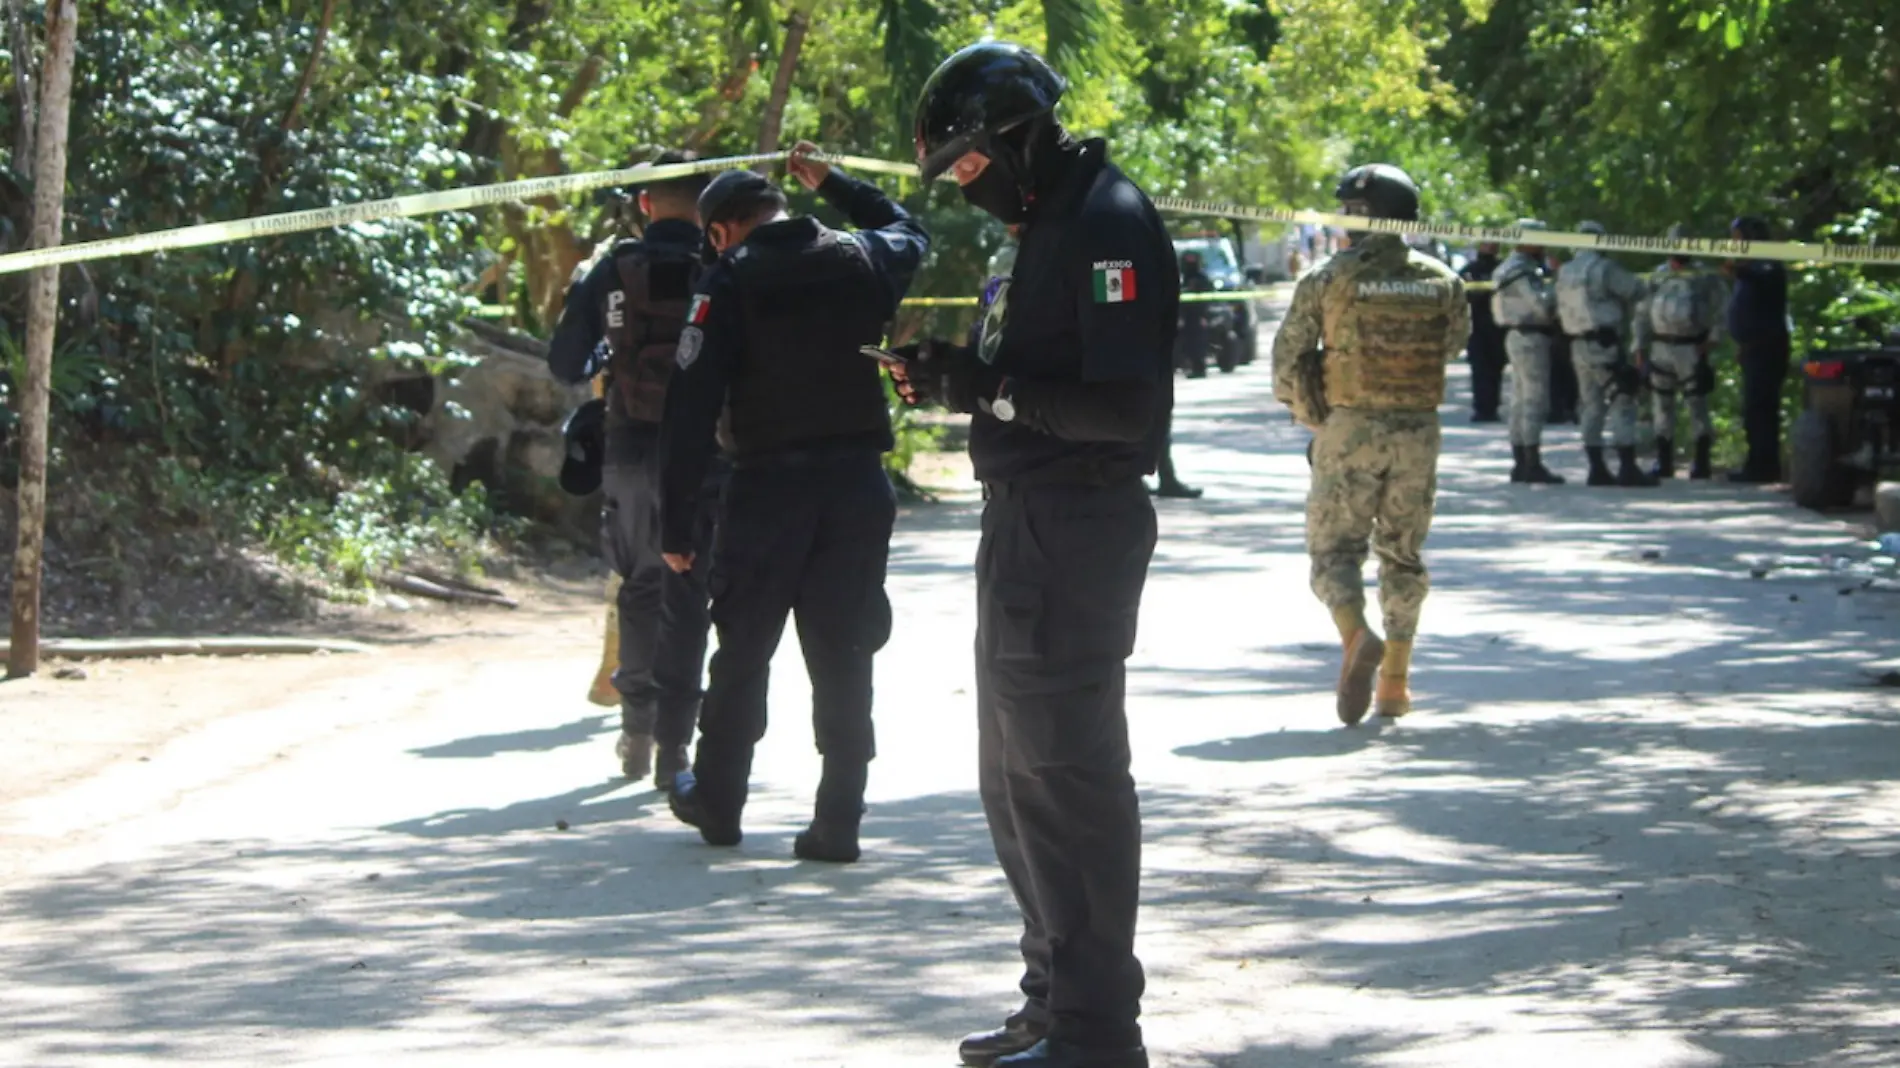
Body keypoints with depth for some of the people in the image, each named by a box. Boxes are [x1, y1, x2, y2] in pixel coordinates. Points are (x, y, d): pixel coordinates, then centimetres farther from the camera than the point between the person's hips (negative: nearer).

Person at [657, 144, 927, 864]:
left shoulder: (729, 282, -7)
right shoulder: (864, 260, 6)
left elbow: (693, 407, -10)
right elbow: (908, 229, 33)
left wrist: (676, 524, -8)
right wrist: (831, 184, 38)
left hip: (768, 488, -3)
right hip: (859, 482, 3)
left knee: (742, 651, 12)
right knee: (844, 656, 5)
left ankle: (716, 802, 25)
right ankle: (838, 822, 3)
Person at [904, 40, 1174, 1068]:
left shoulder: (1108, 223, -16)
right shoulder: (1048, 223, 16)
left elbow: (1125, 404, -23)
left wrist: (992, 388, -22)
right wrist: (960, 378, 4)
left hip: (1075, 525, -11)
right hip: (1026, 522, 11)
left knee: (1064, 773, -7)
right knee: (1017, 777, 18)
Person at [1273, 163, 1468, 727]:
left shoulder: (1328, 279, -6)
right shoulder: (1443, 282, 2)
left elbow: (1287, 358, -3)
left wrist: (1308, 413, 14)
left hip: (1349, 428, -3)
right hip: (1418, 429, 3)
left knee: (1335, 548, 3)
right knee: (1403, 554, 15)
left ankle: (1358, 636, -25)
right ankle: (1394, 682, 15)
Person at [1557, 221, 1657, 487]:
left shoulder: (1564, 273, 12)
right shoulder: (1604, 268, -12)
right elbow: (1635, 290, -8)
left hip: (1578, 346, 7)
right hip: (1605, 345, -7)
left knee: (1592, 406, 13)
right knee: (1622, 405, -5)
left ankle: (1597, 469, 12)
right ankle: (1628, 469, -11)